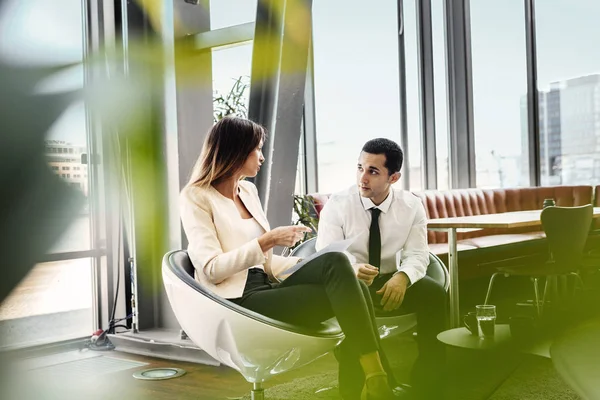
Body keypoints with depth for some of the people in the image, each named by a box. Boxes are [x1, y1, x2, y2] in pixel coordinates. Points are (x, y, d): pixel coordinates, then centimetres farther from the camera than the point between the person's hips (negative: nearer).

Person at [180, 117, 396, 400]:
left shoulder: (248, 190, 19)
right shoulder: (196, 197, -1)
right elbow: (212, 268, -13)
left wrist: (304, 262, 5)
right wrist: (267, 240, -17)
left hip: (266, 286, 7)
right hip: (239, 299, -7)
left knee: (344, 275, -22)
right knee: (340, 275, -26)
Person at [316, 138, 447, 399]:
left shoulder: (411, 206, -4)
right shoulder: (337, 205, -11)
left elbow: (417, 255, -7)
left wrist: (402, 277, -31)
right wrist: (351, 270, -41)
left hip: (391, 282, 3)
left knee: (434, 293, -24)